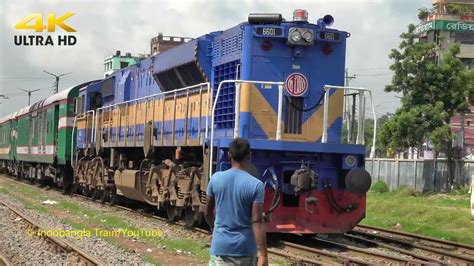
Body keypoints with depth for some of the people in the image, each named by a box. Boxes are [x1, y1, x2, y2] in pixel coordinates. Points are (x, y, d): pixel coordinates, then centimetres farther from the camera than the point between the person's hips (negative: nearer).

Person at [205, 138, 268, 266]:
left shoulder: (216, 179, -1)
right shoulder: (256, 185, -11)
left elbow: (208, 213, 10)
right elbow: (257, 221, -15)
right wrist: (263, 255, -14)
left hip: (220, 247, 2)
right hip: (244, 249, -2)